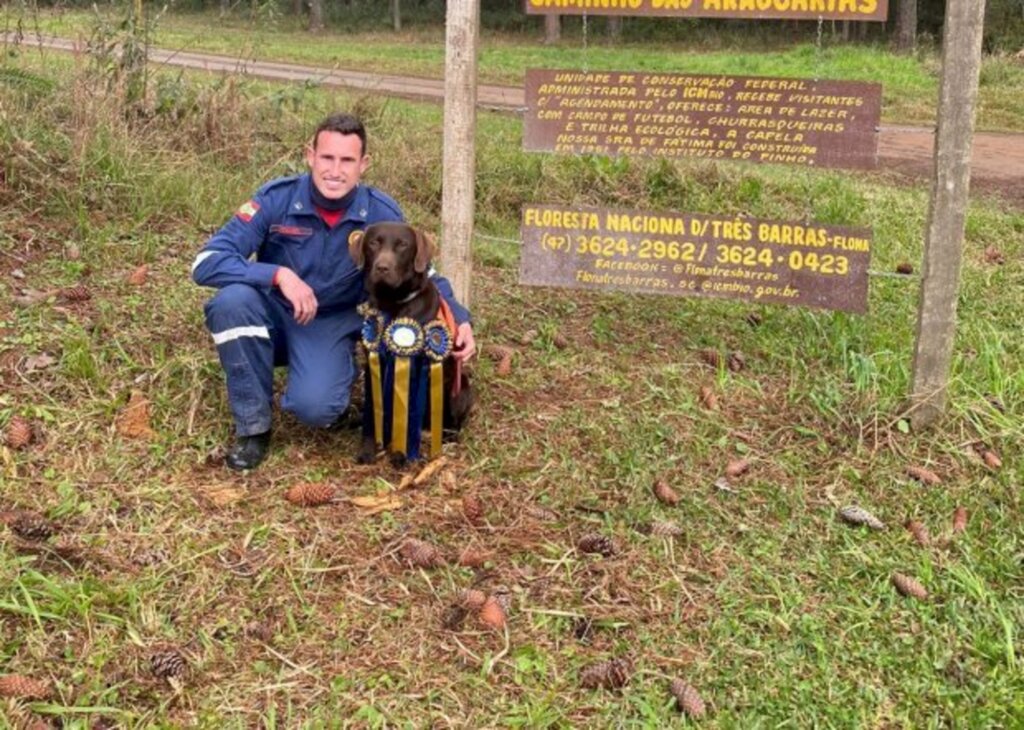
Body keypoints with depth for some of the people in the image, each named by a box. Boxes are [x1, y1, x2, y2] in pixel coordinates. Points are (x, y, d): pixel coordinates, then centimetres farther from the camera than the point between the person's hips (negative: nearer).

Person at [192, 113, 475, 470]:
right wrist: (279, 275, -36)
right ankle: (253, 426, -15)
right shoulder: (276, 199, -20)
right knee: (232, 300, -34)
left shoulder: (382, 214, -14)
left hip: (332, 325, -1)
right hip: (274, 315, 1)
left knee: (315, 407, -30)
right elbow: (206, 263, -24)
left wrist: (459, 319, -14)